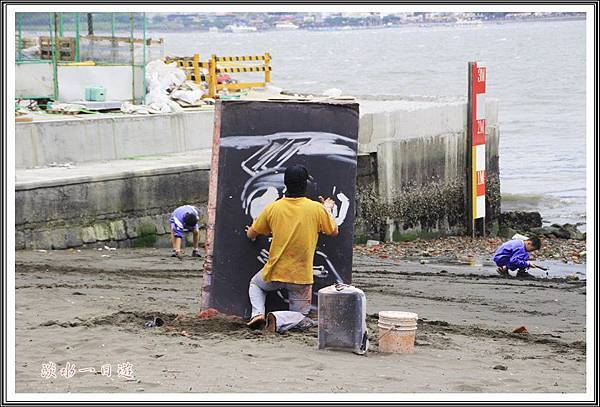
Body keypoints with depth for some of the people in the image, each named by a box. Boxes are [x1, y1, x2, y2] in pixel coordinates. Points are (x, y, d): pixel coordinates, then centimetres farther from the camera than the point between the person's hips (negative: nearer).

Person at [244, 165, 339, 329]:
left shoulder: (272, 208, -5)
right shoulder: (317, 209, -8)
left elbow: (251, 234, 8)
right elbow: (334, 231, 9)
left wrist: (251, 232, 33)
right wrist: (328, 210, 25)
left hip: (275, 273, 1)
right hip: (301, 276, -1)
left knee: (255, 284, 32)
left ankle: (258, 313, 3)